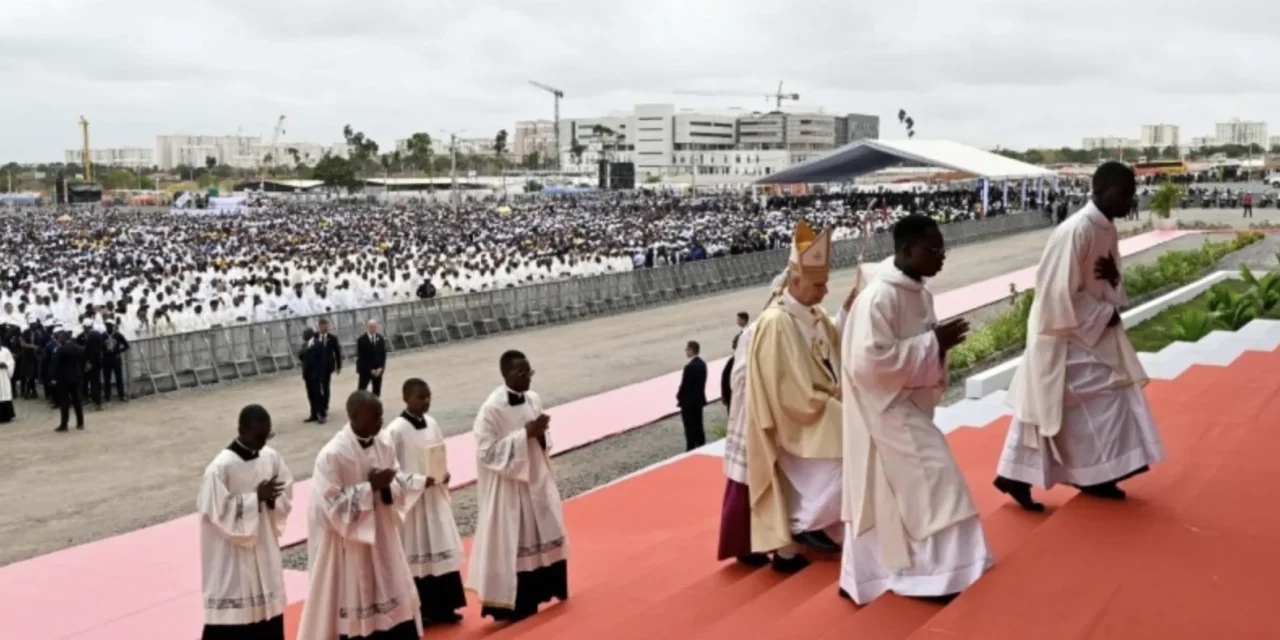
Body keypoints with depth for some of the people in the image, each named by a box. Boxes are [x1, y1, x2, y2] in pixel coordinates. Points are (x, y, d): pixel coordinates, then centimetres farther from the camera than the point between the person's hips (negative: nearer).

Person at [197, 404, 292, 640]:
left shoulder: (272, 457, 1)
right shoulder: (221, 467, -18)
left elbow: (287, 499, 8)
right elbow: (217, 514, -18)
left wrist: (271, 499, -13)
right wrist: (256, 497, -20)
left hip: (265, 551, 6)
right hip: (233, 558, -6)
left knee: (268, 613, 16)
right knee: (230, 620, -2)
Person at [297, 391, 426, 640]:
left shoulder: (383, 447, 0)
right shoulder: (332, 455, -21)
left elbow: (399, 486, 9)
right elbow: (333, 507, -20)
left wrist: (386, 486, -14)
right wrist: (370, 487, -22)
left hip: (382, 539, 7)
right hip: (348, 546, -6)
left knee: (395, 601, 13)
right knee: (356, 610, 5)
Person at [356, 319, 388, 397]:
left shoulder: (380, 338, 4)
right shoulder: (361, 340, -11)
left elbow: (383, 354, 4)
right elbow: (361, 357, -13)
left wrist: (381, 367, -10)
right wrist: (370, 369, -17)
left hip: (378, 369, 4)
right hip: (365, 370, -4)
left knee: (377, 391, 8)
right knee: (361, 392, 0)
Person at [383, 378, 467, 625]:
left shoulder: (431, 423, 5)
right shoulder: (396, 430, -15)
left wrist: (444, 474, -4)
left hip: (435, 498, 7)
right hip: (411, 499, -7)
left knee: (442, 551, 11)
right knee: (416, 556, 2)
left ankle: (442, 607, 22)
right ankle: (419, 612, 13)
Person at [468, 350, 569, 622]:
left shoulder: (534, 399, 3)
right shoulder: (491, 409, -18)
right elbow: (487, 452, -20)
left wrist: (540, 433, -10)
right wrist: (525, 434, -23)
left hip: (538, 480, 7)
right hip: (509, 487, -7)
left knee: (544, 537, 15)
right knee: (512, 544, 0)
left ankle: (541, 591, 32)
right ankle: (514, 605, 11)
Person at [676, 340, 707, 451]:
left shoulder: (690, 366, -24)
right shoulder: (702, 364, 4)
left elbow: (684, 384, -19)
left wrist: (679, 397, -4)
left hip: (688, 401, -9)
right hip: (699, 399, 9)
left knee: (690, 428, 0)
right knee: (698, 426, 16)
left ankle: (691, 451, 5)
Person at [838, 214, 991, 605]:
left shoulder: (917, 293, 7)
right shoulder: (879, 297, -23)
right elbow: (872, 361, -29)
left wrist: (939, 344, 1)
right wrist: (933, 344, -23)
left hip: (908, 408, 10)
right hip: (887, 412, -10)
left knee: (884, 495, 14)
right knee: (931, 482, -7)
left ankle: (860, 578, 25)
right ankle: (931, 572, 7)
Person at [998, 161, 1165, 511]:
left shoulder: (1105, 229, 5)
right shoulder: (1076, 231, -24)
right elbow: (1059, 294, -25)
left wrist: (1113, 277, -8)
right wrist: (1106, 314, -17)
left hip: (1091, 331, 9)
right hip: (1066, 336, -9)